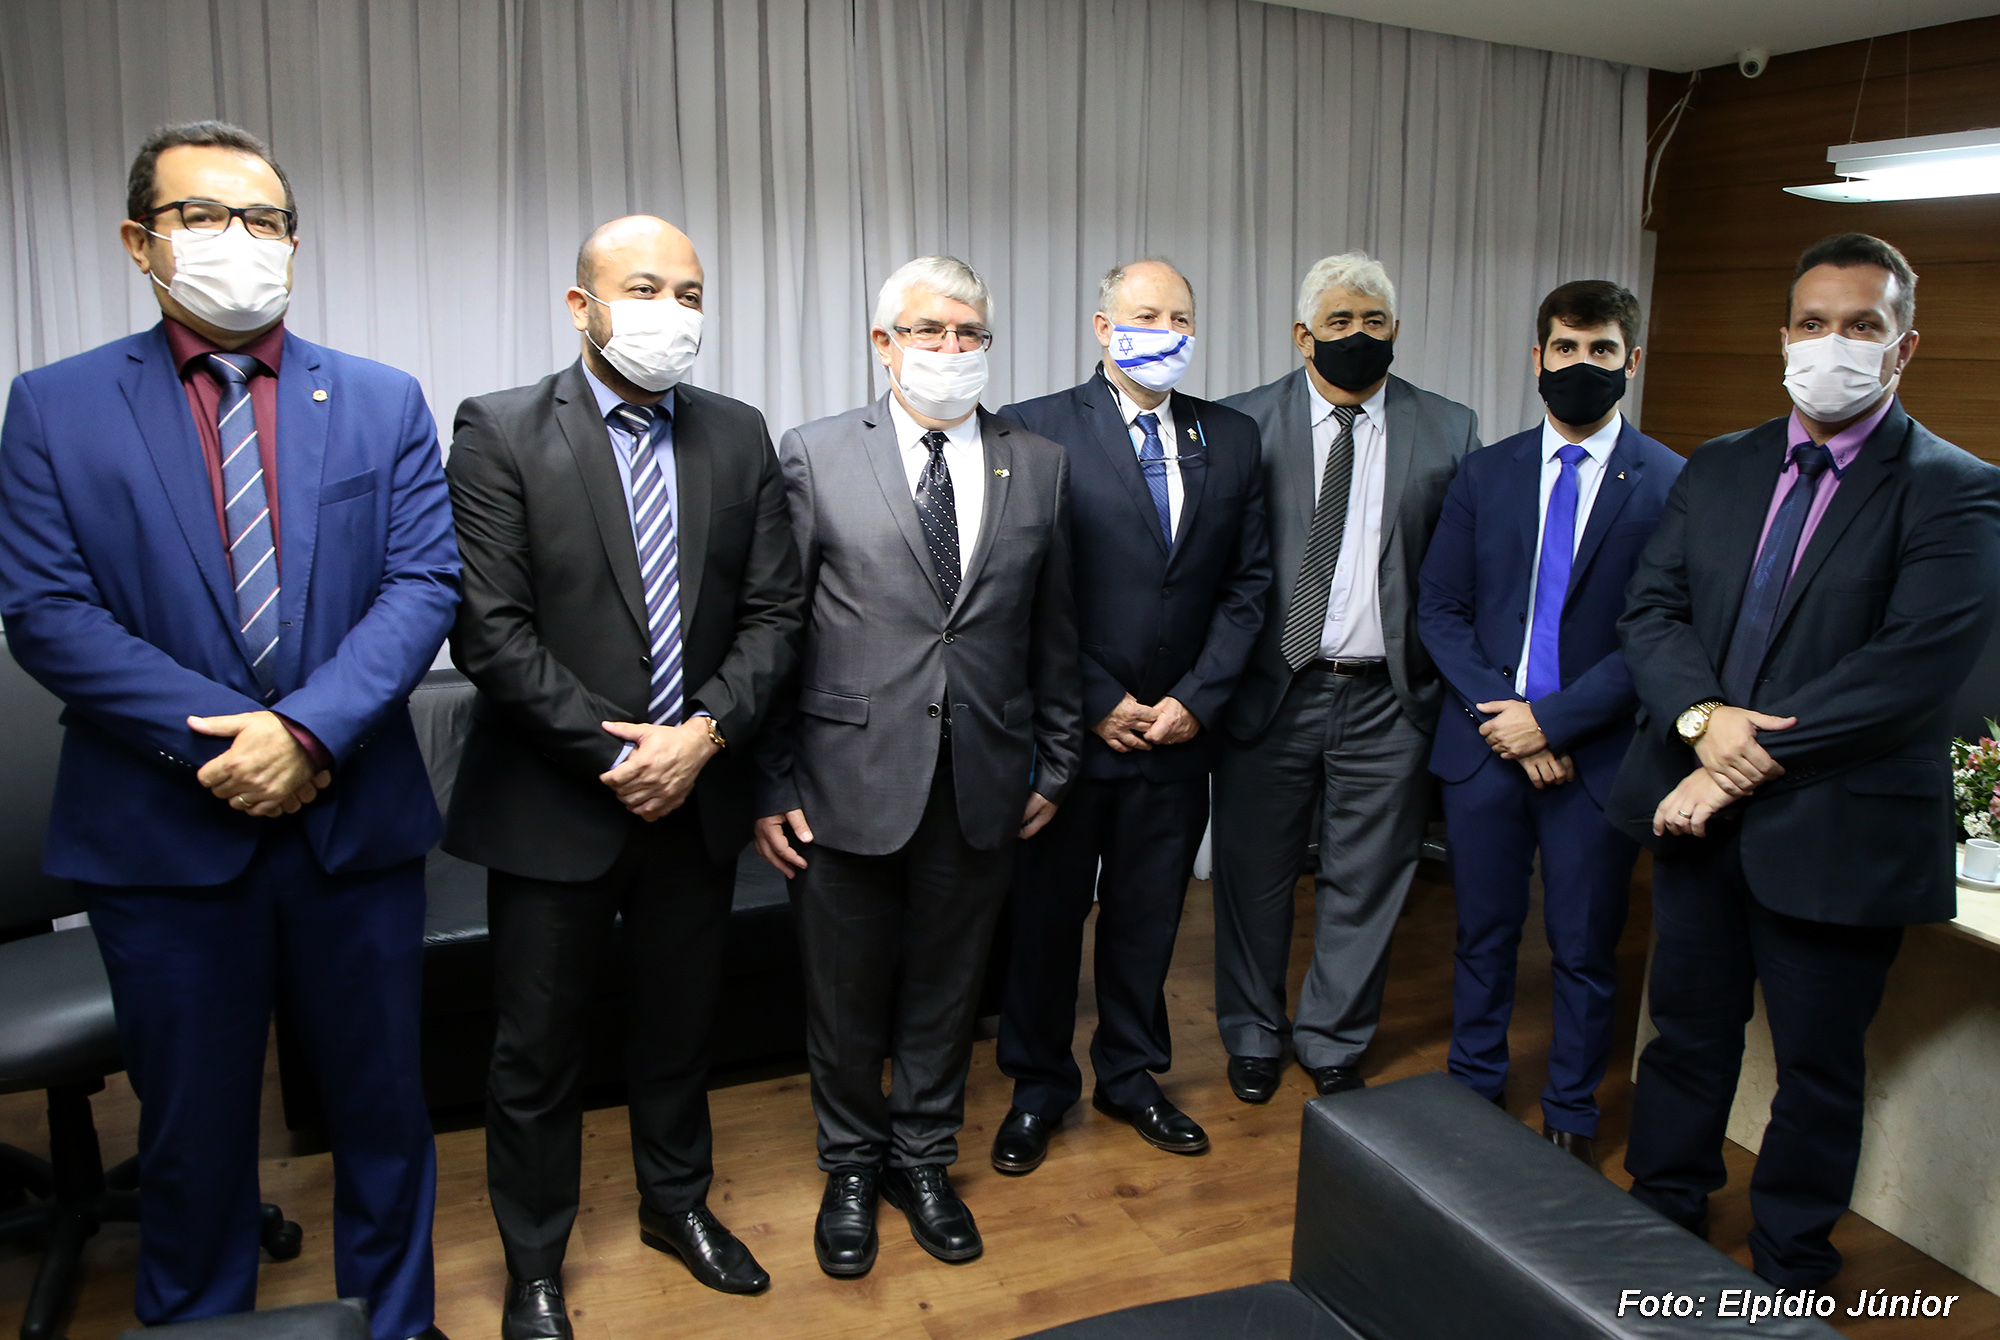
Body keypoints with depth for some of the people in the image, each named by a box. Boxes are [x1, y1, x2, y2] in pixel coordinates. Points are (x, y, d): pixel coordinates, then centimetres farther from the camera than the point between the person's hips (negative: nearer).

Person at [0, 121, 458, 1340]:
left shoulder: (384, 403, 4)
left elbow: (425, 584, -5)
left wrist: (308, 730, -18)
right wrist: (218, 739, -16)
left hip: (356, 820, 1)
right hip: (165, 830, -1)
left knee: (382, 1102, 14)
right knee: (192, 1125, 14)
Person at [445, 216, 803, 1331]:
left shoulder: (741, 437, 3)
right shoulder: (500, 433, -8)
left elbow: (774, 612, 1)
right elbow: (491, 628, -14)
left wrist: (705, 734, -13)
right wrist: (614, 755, -16)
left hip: (699, 789, 4)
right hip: (553, 805, -3)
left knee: (682, 1020, 20)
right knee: (539, 1047, 10)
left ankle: (678, 1200, 43)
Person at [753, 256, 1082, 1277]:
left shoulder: (1039, 466, 6)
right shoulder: (816, 457, -2)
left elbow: (1053, 632, 10)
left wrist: (1056, 763, 10)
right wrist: (770, 783, -5)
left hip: (985, 778, 2)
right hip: (849, 776, -2)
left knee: (946, 983, 15)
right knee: (846, 993, 12)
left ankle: (923, 1160, 37)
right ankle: (852, 1166, 35)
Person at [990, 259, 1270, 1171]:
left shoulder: (1232, 439, 6)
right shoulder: (1035, 431, -8)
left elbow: (1247, 583, 6)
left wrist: (1195, 698, -4)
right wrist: (1097, 704, -12)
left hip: (1177, 729, 4)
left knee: (1148, 915, 15)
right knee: (1044, 914, 10)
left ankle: (1129, 1075, 35)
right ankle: (1039, 1087, 30)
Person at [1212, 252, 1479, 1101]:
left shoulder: (1447, 431, 4)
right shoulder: (1244, 424, 0)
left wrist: (1450, 678, -3)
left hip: (1388, 699, 1)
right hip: (1270, 689, -1)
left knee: (1365, 881, 11)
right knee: (1255, 875, 11)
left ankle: (1333, 1042, 32)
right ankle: (1254, 1035, 33)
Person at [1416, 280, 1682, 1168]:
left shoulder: (1671, 485, -4)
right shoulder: (1483, 475, 6)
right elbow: (1439, 607, 3)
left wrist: (1550, 719, -15)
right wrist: (1495, 712, -10)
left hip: (1597, 753, -2)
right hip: (1484, 742, 2)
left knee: (1586, 950, 10)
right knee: (1483, 934, 14)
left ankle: (1571, 1117, 28)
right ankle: (1474, 1091, 32)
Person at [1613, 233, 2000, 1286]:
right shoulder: (1717, 470, 8)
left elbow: (1913, 667, -20)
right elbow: (1651, 609, 1)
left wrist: (1751, 761, -21)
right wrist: (1702, 715, -18)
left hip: (1835, 833, -4)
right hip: (1698, 810, 4)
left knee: (1818, 1064, 13)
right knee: (1686, 1035, 19)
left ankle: (1790, 1271, 33)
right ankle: (1661, 1228, 38)